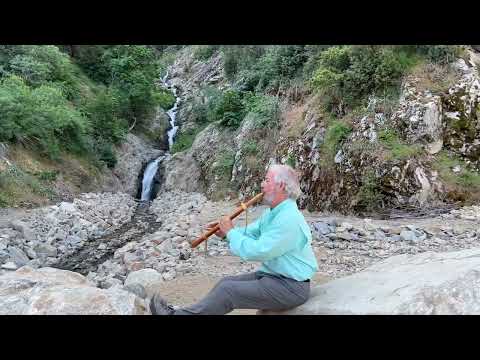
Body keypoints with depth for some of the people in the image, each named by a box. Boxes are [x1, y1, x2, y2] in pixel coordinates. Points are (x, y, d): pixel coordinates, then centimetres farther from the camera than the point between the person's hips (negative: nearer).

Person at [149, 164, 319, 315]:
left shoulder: (289, 219, -26)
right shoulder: (272, 212, 9)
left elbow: (256, 251, -28)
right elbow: (250, 232, 15)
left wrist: (231, 232, -14)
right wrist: (225, 232, -4)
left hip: (290, 287, -10)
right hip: (271, 274, 10)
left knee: (227, 290, -14)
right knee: (226, 282, 3)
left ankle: (177, 314, -2)